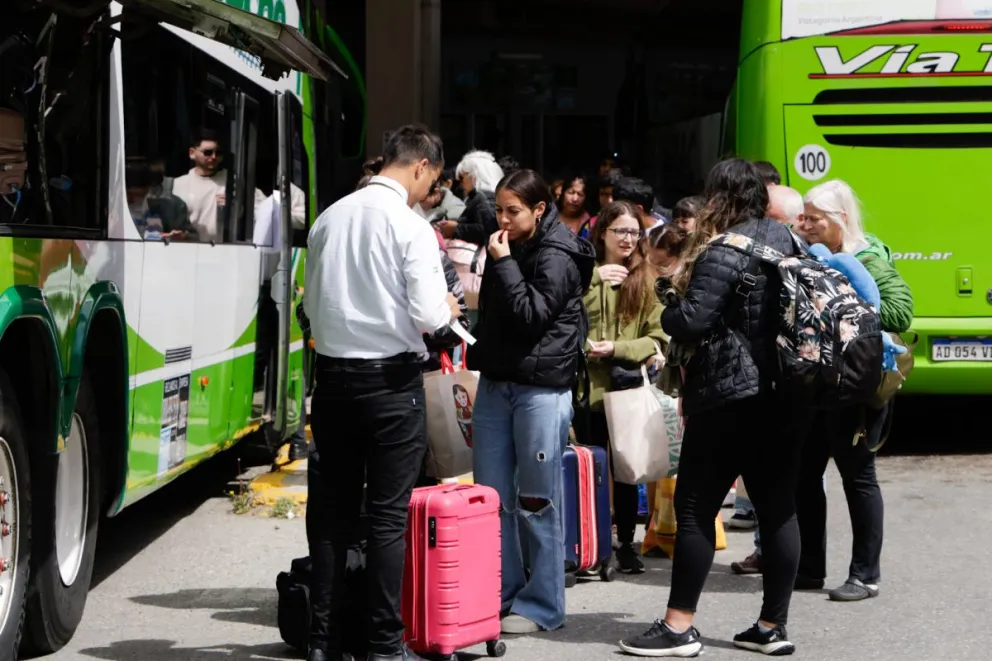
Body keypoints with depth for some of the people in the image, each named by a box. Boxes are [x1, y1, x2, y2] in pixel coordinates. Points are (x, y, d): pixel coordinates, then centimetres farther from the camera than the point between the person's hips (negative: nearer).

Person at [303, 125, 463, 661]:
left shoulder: (329, 219, 5)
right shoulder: (410, 226, -12)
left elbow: (312, 303, 12)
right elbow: (430, 316, -16)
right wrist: (448, 308, 5)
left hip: (333, 375, 5)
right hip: (391, 379, -5)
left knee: (334, 509, 11)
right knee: (389, 516, 1)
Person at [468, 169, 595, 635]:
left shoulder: (558, 256, -8)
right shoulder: (507, 249, 15)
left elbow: (531, 315, -18)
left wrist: (504, 262, -14)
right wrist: (479, 365, 21)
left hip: (541, 389, -7)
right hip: (496, 384, 7)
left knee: (537, 502, -2)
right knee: (491, 497, 6)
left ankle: (542, 605, 5)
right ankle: (502, 593, 15)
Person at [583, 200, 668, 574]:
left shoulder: (646, 279, 5)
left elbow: (659, 339, 2)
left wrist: (617, 348, -12)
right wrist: (595, 278, -18)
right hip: (589, 385, 0)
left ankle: (626, 544, 17)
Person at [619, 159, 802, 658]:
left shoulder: (723, 253, -13)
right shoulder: (785, 240, 12)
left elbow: (692, 321, -19)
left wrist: (667, 311, 1)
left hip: (728, 397, -8)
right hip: (782, 393, 8)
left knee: (695, 507, -1)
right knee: (778, 507, 8)